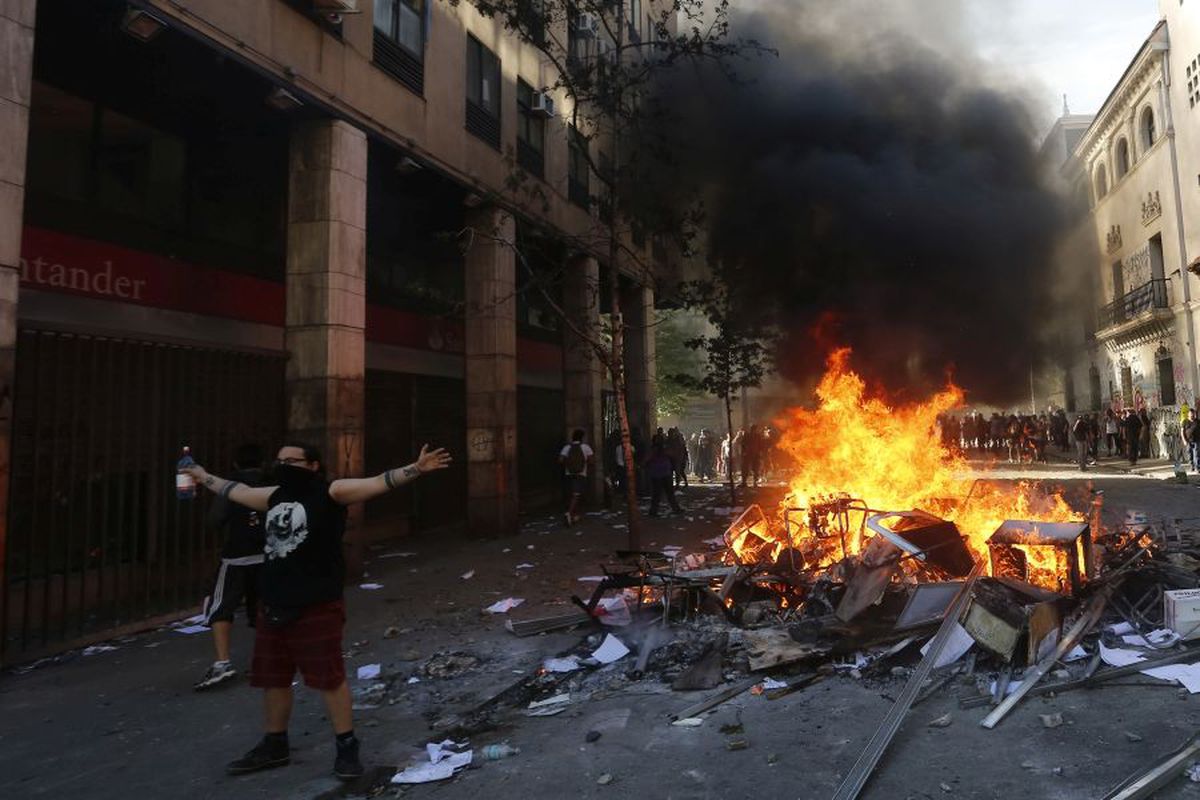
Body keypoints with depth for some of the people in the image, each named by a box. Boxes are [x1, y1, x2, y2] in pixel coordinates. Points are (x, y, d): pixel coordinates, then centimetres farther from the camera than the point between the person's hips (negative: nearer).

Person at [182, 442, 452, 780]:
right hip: (273, 606, 8)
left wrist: (416, 469, -35)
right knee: (271, 678, 19)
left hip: (317, 607, -8)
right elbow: (237, 490, 31)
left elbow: (378, 483, -22)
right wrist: (205, 478, 43)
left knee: (329, 677, -2)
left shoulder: (331, 493, -11)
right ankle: (274, 746, 38)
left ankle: (346, 747, 14)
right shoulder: (274, 496, 12)